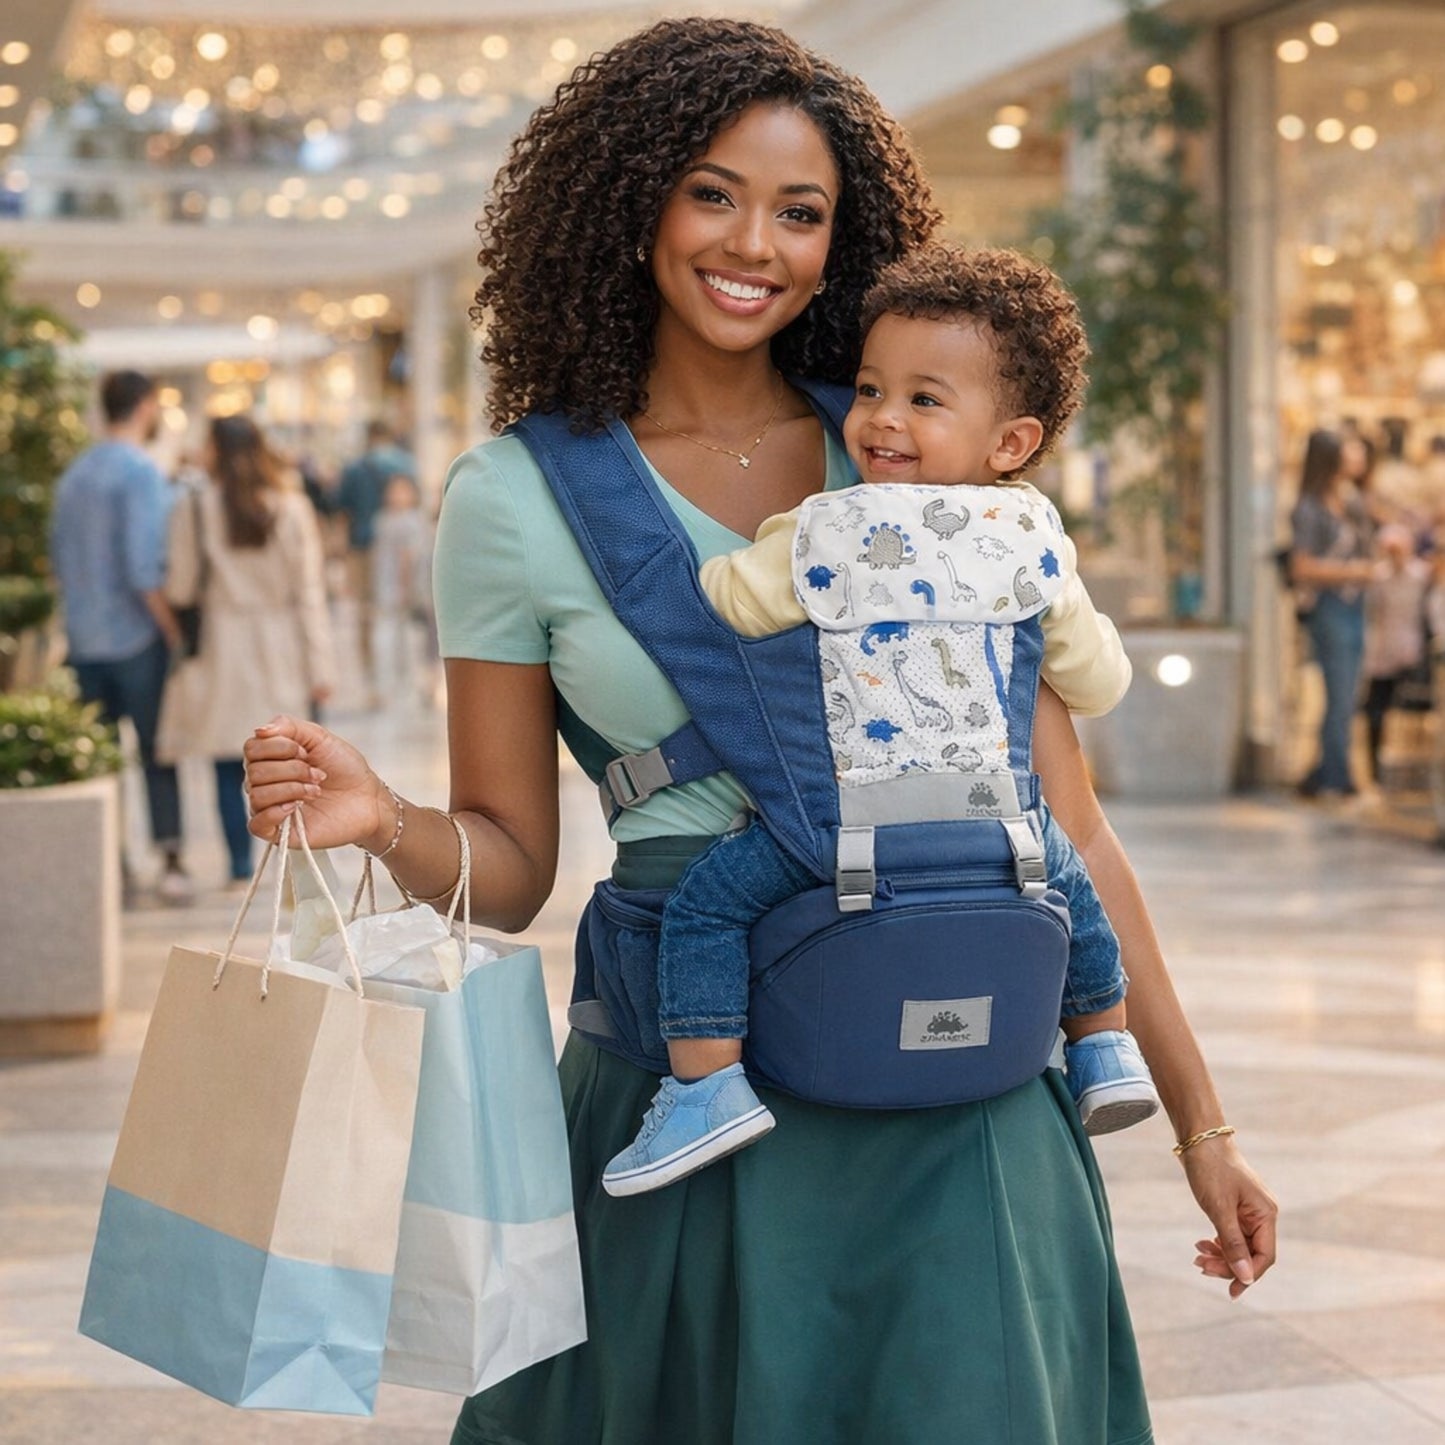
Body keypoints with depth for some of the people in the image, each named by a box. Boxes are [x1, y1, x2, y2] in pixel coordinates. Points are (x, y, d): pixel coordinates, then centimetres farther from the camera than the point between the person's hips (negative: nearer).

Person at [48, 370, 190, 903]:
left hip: (84, 640, 6)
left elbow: (59, 561, 13)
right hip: (137, 639, -6)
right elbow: (144, 568, -20)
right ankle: (170, 862, 2)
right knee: (159, 755, 2)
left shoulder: (73, 474, 9)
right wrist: (176, 633, -13)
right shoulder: (141, 472, -13)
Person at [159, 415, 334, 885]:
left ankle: (240, 866, 6)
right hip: (281, 649, 2)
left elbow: (180, 589, -4)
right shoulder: (291, 507, 0)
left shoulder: (193, 510, -6)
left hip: (224, 646, -2)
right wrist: (320, 665, 0)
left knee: (229, 769, 6)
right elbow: (310, 592, -2)